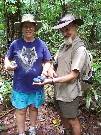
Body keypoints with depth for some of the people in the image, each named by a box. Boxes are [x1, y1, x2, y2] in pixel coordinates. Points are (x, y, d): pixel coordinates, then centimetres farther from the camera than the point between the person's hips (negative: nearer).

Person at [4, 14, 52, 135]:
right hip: (20, 85, -1)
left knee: (33, 107, 20)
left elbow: (47, 61, 2)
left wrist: (45, 69, -18)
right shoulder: (15, 44, -6)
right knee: (21, 110, 9)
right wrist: (7, 65, -15)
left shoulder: (41, 44, -5)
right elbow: (7, 58, 6)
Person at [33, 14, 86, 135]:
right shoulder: (63, 46, 4)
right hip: (58, 89, 9)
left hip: (69, 93, -8)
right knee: (62, 115, 28)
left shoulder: (79, 49, -21)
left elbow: (73, 76, -23)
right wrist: (50, 69, -8)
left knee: (72, 120, 11)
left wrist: (51, 81, -27)